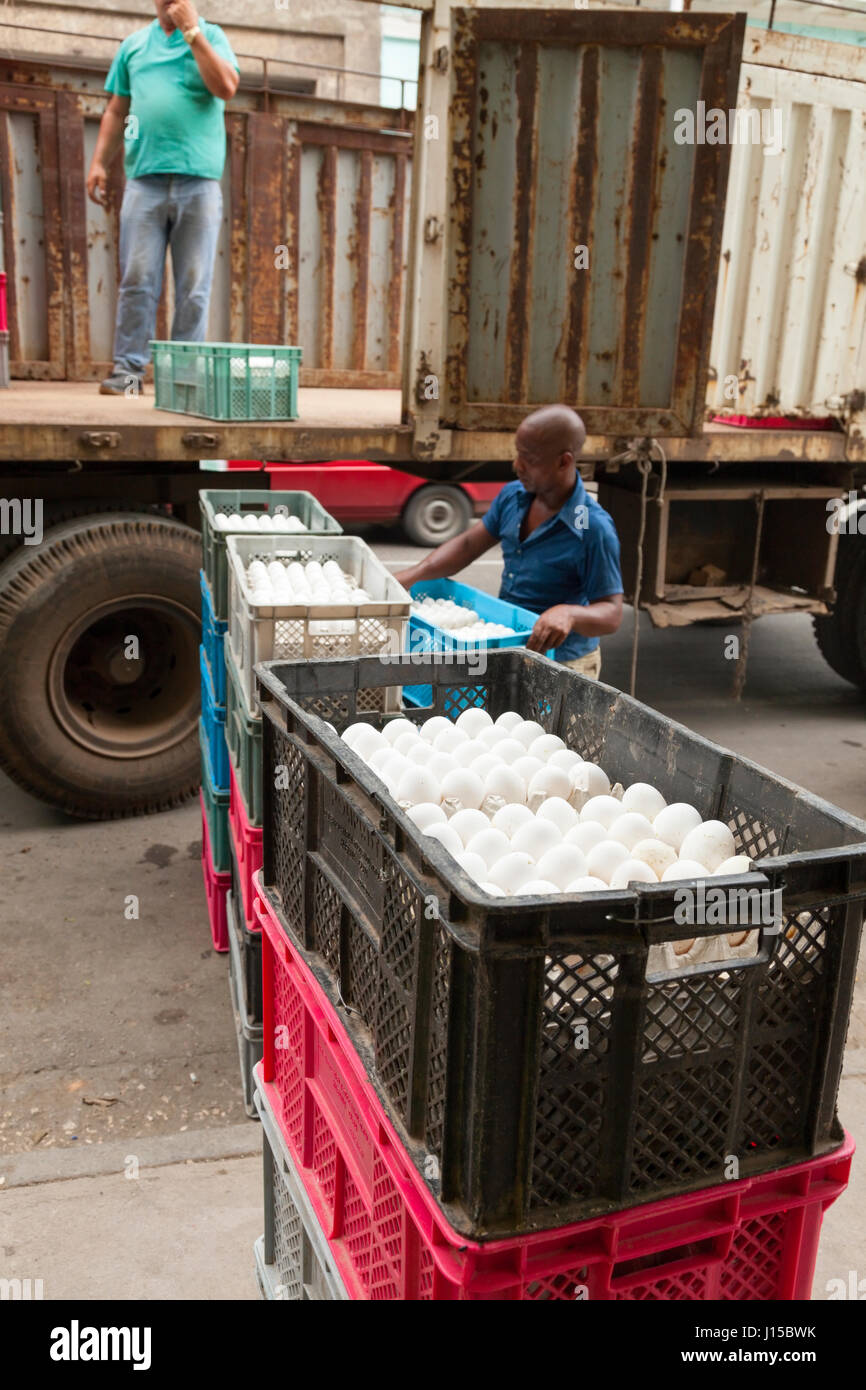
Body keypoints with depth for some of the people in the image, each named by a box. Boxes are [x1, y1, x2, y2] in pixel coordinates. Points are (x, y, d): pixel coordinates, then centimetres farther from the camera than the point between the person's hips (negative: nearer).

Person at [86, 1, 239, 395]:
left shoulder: (211, 36, 13)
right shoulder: (134, 44, 20)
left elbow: (226, 87, -6)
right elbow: (116, 111, 20)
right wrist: (99, 162, 10)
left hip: (199, 180, -2)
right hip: (145, 179, 2)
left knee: (194, 287, -3)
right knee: (137, 280, -5)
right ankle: (129, 368, -3)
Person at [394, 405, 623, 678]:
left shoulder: (594, 529, -20)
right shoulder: (513, 496, 2)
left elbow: (612, 614, -18)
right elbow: (468, 545, 9)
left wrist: (568, 613, -39)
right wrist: (414, 575, -5)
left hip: (559, 663, -6)